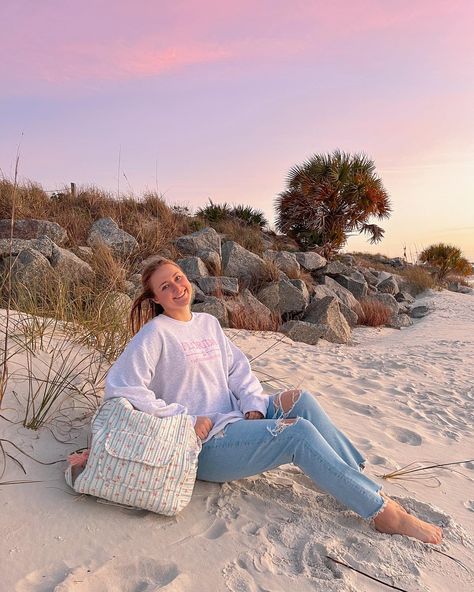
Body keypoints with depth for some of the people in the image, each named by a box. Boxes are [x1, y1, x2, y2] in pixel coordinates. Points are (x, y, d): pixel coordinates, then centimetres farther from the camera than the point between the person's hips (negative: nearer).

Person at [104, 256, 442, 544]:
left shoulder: (208, 323, 13)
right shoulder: (155, 333, -10)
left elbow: (238, 369, 13)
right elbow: (119, 388, -17)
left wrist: (253, 405, -7)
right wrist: (185, 419, -17)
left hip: (236, 420, 7)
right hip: (203, 443, -7)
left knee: (300, 400, -15)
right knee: (299, 431, -21)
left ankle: (363, 480, -8)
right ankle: (384, 512, -12)